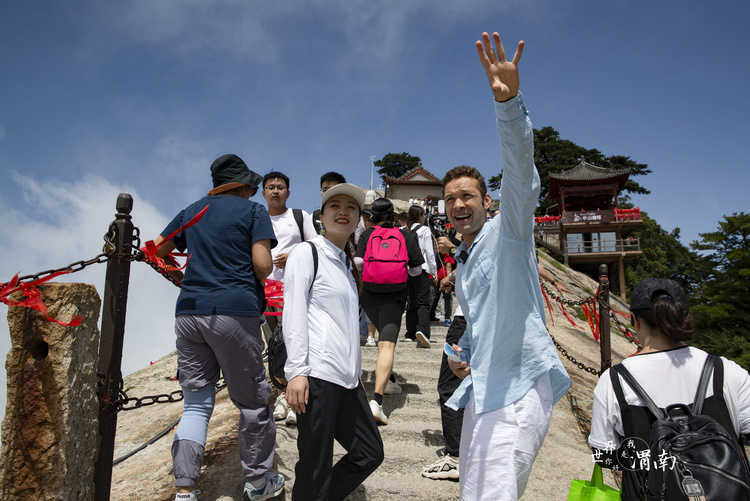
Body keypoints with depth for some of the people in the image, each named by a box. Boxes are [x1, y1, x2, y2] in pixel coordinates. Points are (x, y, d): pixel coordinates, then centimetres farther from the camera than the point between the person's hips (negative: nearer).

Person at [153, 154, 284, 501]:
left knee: (196, 403, 10)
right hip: (235, 312, -5)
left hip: (189, 312, 5)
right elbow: (263, 265, -9)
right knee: (252, 401, 8)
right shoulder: (253, 211, 2)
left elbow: (155, 250, 20)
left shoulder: (192, 211, 17)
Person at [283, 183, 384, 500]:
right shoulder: (306, 253, -1)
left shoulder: (346, 264, 22)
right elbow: (294, 314, -9)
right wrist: (296, 370, -16)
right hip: (317, 374, -8)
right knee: (315, 470, -3)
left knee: (370, 453, 12)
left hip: (346, 377, 8)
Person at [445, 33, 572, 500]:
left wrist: (508, 102, -35)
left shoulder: (507, 232, -2)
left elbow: (521, 178, -21)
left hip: (518, 387, -9)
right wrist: (462, 354, 13)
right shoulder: (463, 265, 22)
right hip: (481, 388, 9)